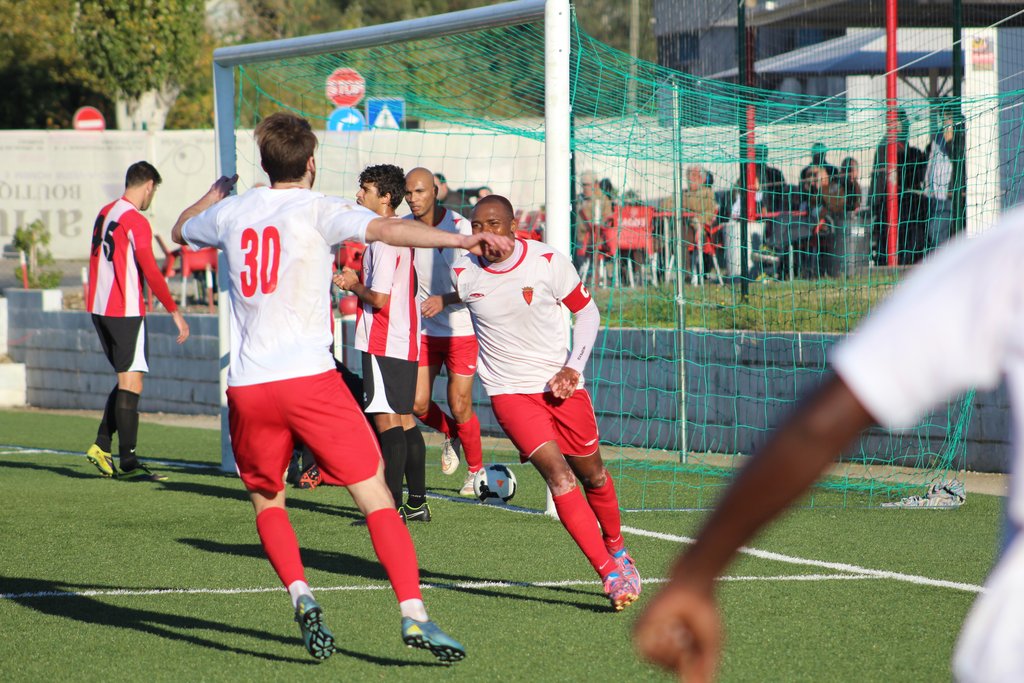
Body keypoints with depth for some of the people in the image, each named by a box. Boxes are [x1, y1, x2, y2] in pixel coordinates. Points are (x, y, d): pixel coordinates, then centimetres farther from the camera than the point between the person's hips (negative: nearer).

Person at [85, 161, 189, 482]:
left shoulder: (105, 213, 13)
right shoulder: (136, 221, -14)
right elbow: (151, 272, -17)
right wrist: (175, 312, -12)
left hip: (99, 308, 9)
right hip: (126, 311, -9)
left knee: (126, 380, 16)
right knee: (131, 383, -7)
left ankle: (101, 446, 11)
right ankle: (127, 461, -8)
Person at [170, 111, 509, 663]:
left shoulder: (232, 213, 12)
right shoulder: (317, 210, -1)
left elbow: (180, 231, 34)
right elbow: (384, 229, -20)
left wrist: (213, 196, 52)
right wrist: (458, 239, -27)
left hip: (246, 385, 4)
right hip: (309, 376, -4)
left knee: (266, 503, 21)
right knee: (375, 498, -1)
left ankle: (301, 597, -1)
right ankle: (413, 614, -13)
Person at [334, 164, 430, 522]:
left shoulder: (383, 240, -16)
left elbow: (380, 297, -22)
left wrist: (354, 287, -4)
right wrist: (359, 281, 17)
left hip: (383, 344, -10)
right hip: (405, 341, 10)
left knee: (387, 420, -9)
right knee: (404, 419, 13)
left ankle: (394, 506, -12)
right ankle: (418, 502, 17)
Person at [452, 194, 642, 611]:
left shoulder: (549, 262, -11)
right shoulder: (462, 274, -8)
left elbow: (587, 311, 0)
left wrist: (574, 366, -10)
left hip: (561, 385, 1)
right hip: (509, 390, -1)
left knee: (592, 475, 13)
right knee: (558, 475, -19)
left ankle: (617, 550, 41)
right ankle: (609, 573, -19)